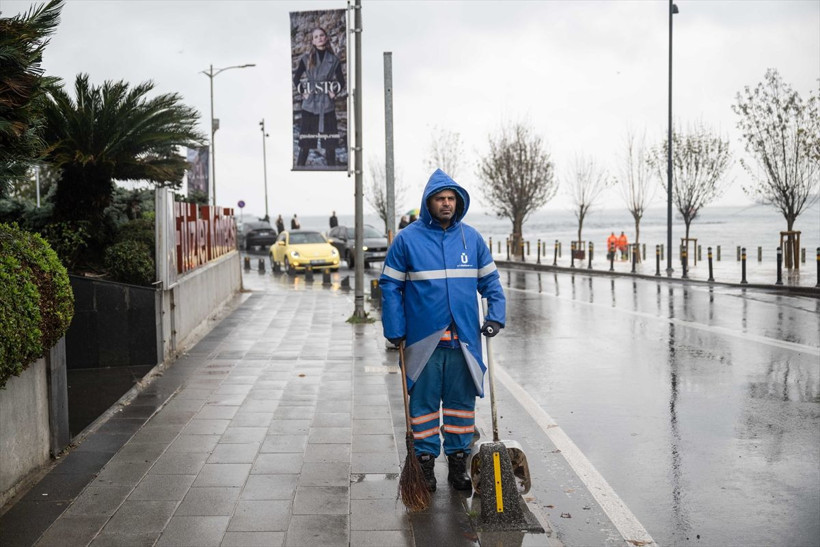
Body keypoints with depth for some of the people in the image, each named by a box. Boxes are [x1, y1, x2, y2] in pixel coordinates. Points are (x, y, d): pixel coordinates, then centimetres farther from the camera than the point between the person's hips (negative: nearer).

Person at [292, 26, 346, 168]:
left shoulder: (334, 60, 6)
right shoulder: (306, 59, 4)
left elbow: (341, 81, 13)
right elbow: (296, 78, 10)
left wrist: (335, 92, -1)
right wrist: (303, 92, -1)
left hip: (328, 106, 1)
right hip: (309, 105, -1)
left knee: (330, 143, 2)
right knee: (305, 143, 1)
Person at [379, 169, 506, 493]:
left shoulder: (472, 238, 6)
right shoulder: (407, 239, -2)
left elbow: (490, 280, 14)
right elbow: (390, 286, 1)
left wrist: (496, 315, 0)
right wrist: (395, 331, -4)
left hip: (464, 340, 3)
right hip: (423, 340, -3)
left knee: (462, 403, 11)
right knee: (424, 403, 5)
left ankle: (459, 464, 24)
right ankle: (425, 465, 18)